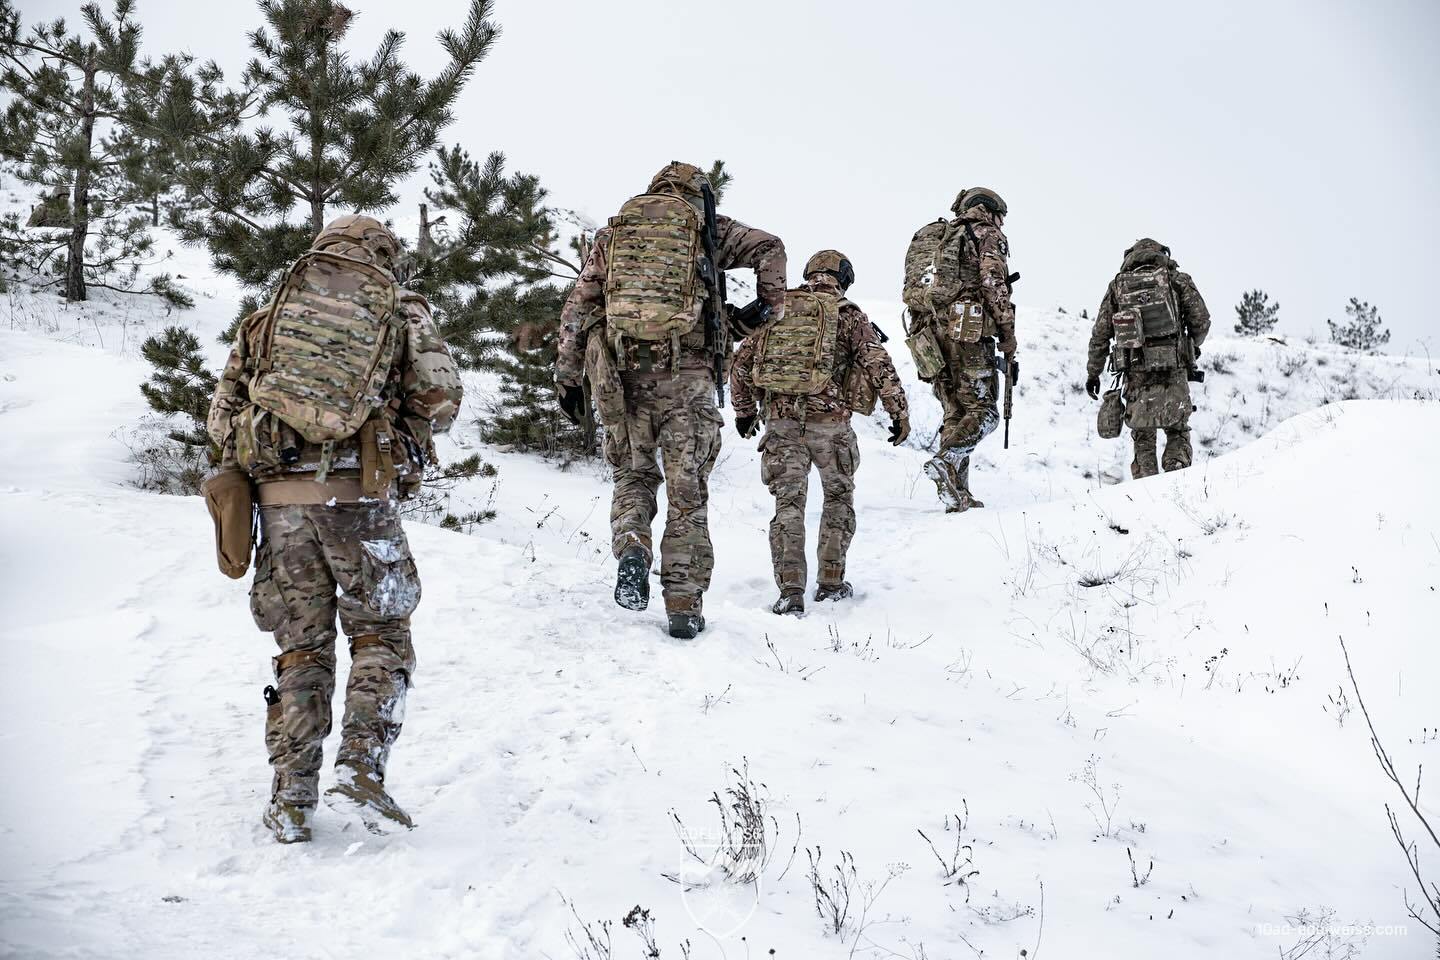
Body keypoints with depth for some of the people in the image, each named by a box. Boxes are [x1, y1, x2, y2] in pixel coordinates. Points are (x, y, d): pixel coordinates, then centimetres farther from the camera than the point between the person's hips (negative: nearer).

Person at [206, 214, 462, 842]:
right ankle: (360, 770, -3)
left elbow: (222, 416, 13)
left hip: (280, 498, 3)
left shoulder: (271, 314, 18)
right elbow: (440, 397, -2)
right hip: (360, 498, -3)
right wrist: (404, 449, 15)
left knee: (302, 648, 12)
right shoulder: (399, 310, 10)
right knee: (380, 636, 11)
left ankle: (291, 800, 11)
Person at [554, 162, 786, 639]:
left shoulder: (614, 230, 17)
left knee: (633, 474, 18)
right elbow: (768, 247, -2)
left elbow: (578, 307, 11)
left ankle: (631, 549, -11)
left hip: (620, 374, 2)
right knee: (687, 491, 5)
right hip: (686, 375, -2)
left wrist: (568, 375, 13)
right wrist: (770, 306, 11)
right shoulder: (705, 227, 11)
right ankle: (684, 606, 6)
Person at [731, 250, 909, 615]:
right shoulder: (848, 314, 3)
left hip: (780, 420, 2)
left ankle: (790, 591, -6)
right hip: (829, 421, -2)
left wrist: (744, 409, 25)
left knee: (788, 503, 4)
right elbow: (878, 364, -5)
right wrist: (899, 413, 1)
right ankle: (831, 582, 20)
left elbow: (742, 360, 15)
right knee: (839, 497, 18)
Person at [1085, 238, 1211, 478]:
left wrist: (1093, 373, 18)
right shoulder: (1177, 279, 9)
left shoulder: (1117, 285, 13)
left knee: (1142, 438, 10)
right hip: (1173, 371, -1)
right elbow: (1201, 320, 4)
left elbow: (1100, 334, 10)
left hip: (1136, 372, 1)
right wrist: (1193, 346, 24)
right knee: (1178, 430, 10)